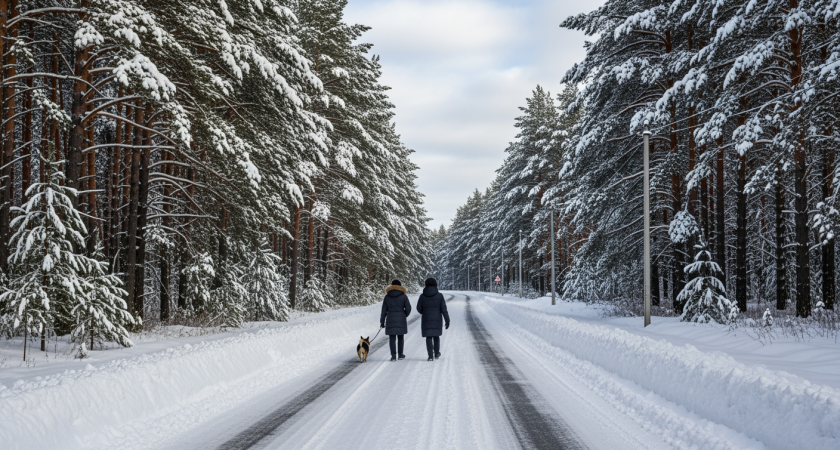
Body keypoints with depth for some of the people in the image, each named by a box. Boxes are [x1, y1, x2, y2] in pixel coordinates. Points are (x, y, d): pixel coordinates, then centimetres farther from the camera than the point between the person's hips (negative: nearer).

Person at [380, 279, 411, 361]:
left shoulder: (387, 297, 2)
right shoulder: (403, 296, -1)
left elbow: (384, 310, 4)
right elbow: (408, 308, -3)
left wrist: (382, 322, 9)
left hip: (391, 320, 0)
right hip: (401, 320, 0)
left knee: (392, 338, 1)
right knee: (400, 337, 14)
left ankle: (393, 356, -6)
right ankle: (400, 354, 20)